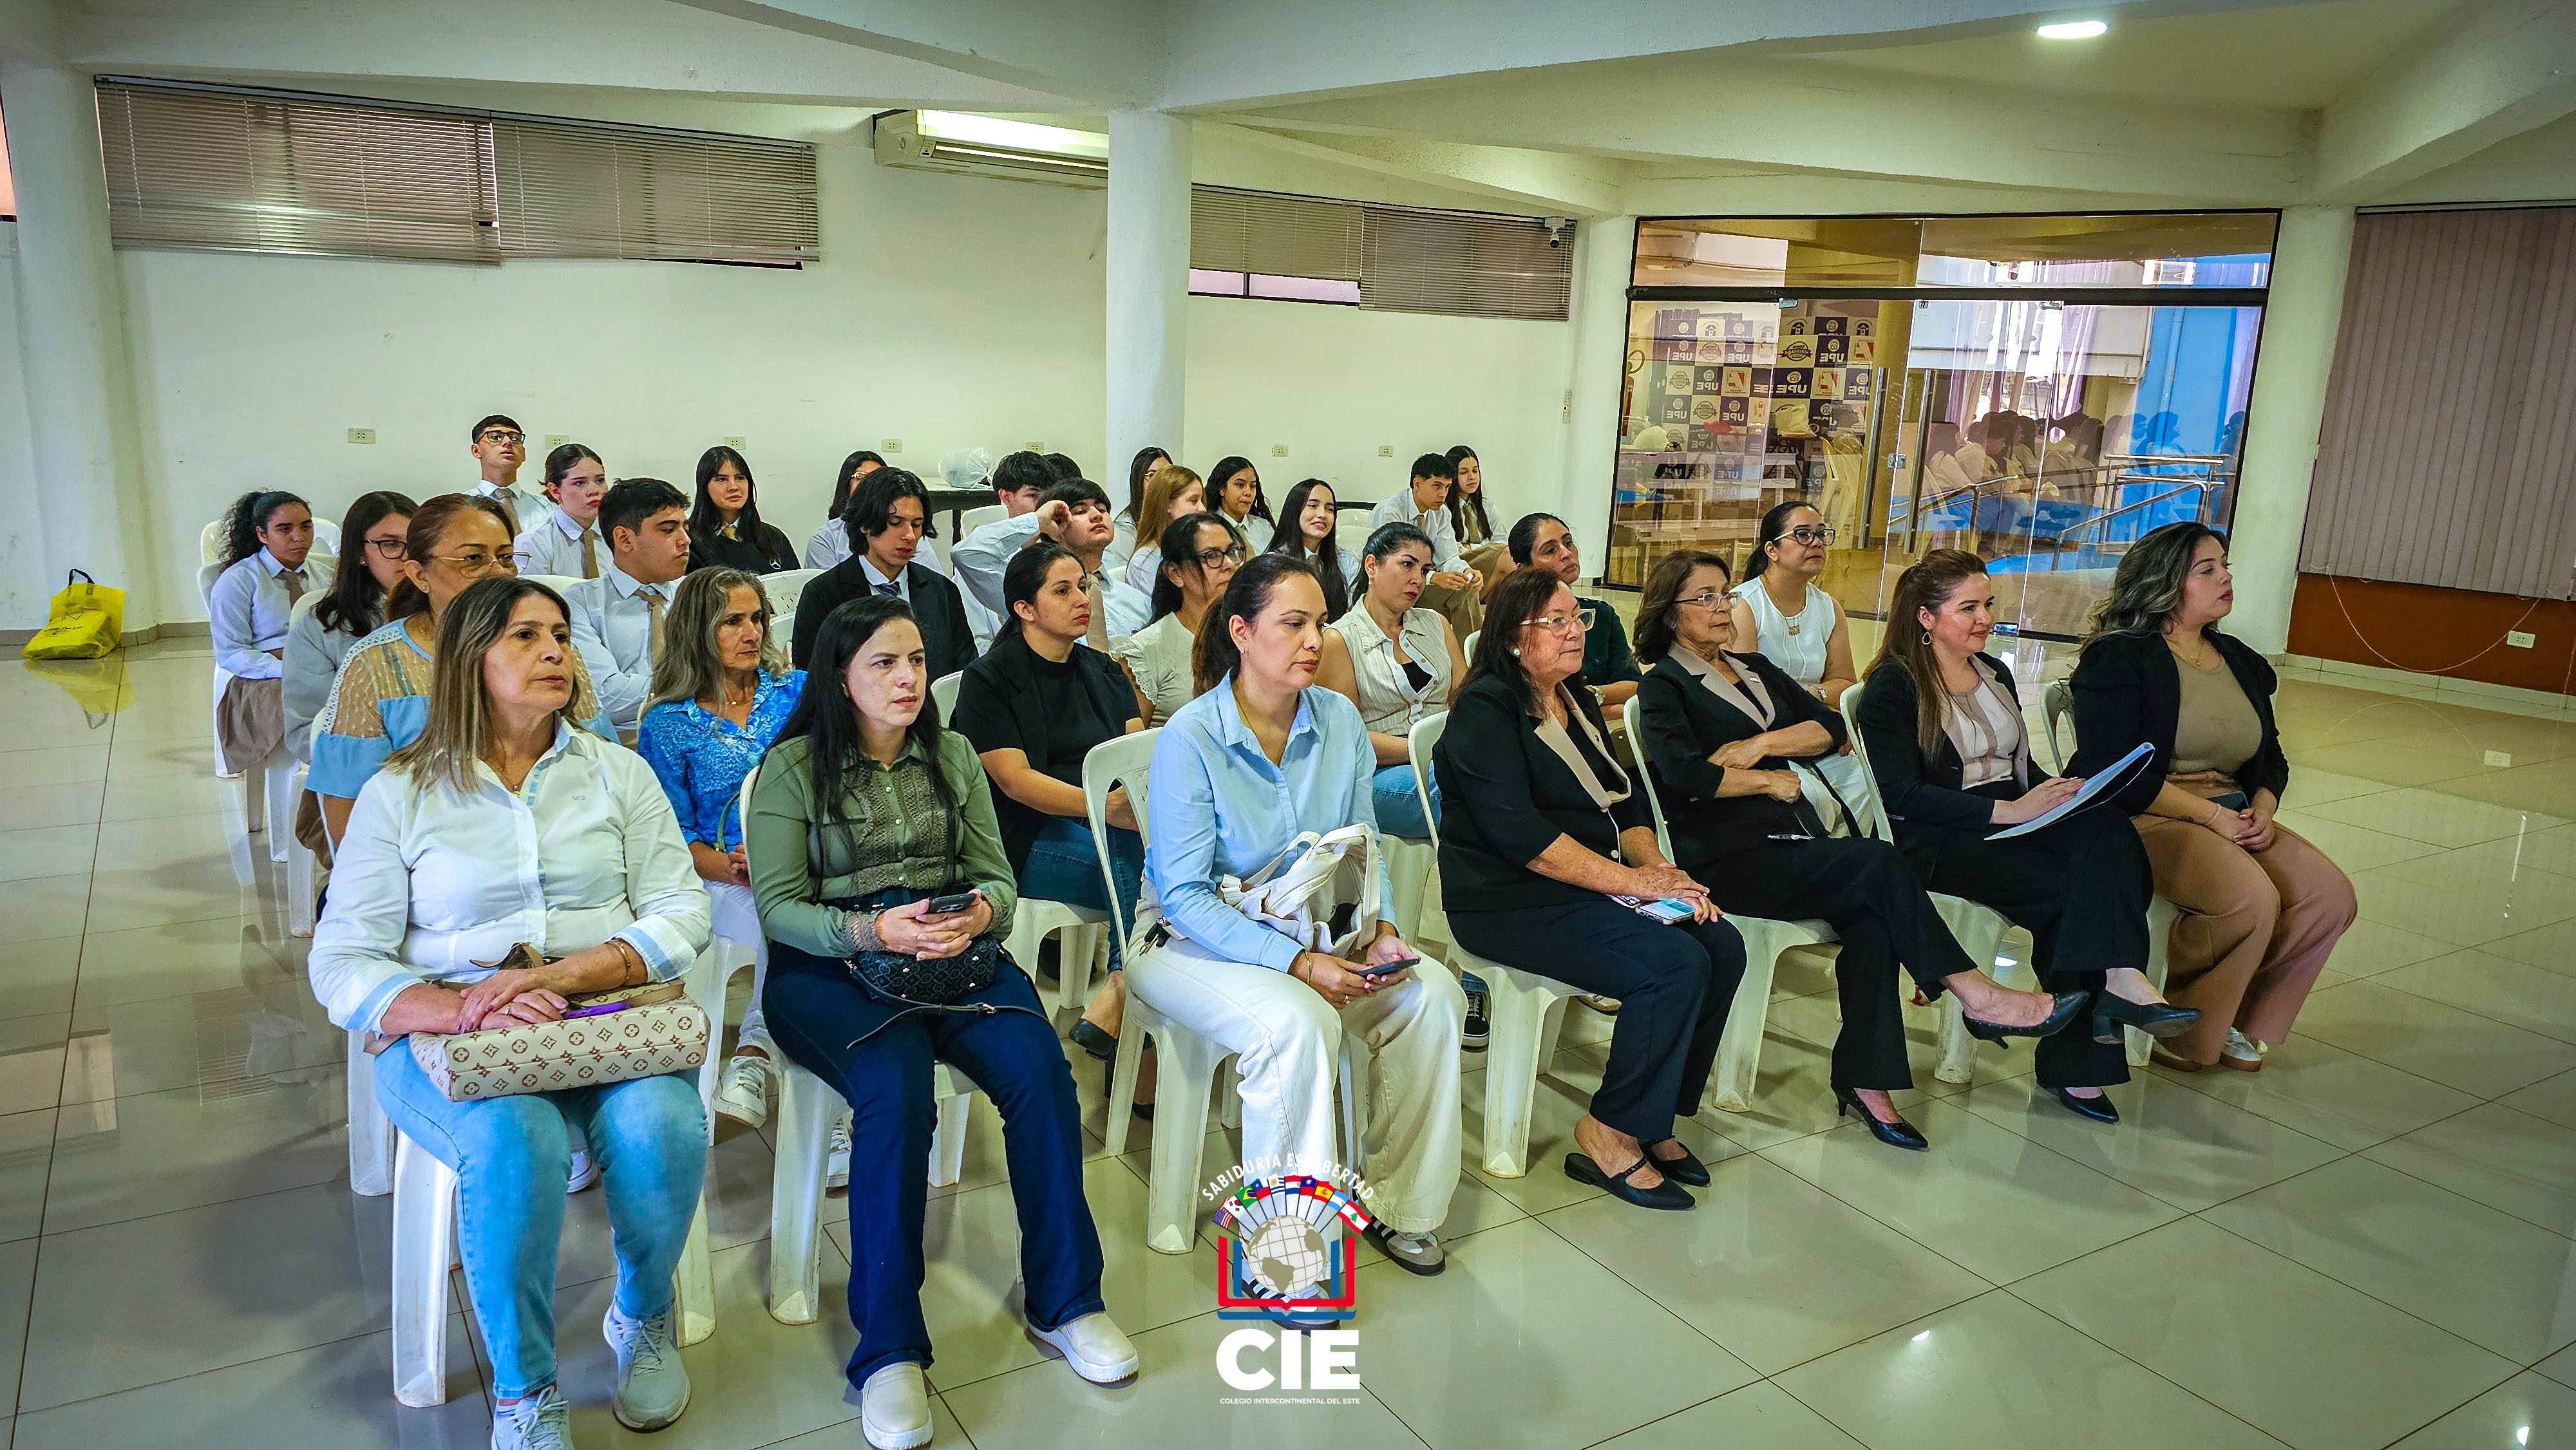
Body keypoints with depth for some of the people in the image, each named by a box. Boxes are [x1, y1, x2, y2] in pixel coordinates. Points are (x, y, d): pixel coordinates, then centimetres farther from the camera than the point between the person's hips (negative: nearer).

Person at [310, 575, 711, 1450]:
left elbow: (680, 913, 0)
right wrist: (461, 1008, -21)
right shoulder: (399, 795, 5)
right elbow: (341, 965, -1)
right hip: (448, 1040, -1)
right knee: (514, 1141, -34)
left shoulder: (616, 772, 9)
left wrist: (559, 975, -17)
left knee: (663, 1129, -29)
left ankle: (645, 1319, 3)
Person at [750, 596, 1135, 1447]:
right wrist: (874, 931, -21)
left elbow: (997, 876, 12)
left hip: (955, 955, 3)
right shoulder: (793, 768, 1)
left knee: (1039, 1069, -25)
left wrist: (980, 914, -13)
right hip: (828, 969, -3)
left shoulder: (953, 756, 14)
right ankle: (888, 1348, -20)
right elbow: (778, 906, -5)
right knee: (898, 1092, -33)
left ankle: (1063, 1299, -8)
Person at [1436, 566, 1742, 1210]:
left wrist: (1661, 868, -3)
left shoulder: (1577, 702, 17)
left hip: (1591, 887, 9)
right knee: (1677, 964, -23)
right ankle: (1609, 1134, -8)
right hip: (1509, 903, -8)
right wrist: (1632, 880, -19)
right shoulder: (1486, 710, -11)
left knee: (1723, 946, -9)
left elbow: (1626, 802, 17)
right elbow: (1519, 834, -21)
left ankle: (1656, 1116, 3)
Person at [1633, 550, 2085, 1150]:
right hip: (1728, 857, -6)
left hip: (1792, 840, 6)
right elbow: (1685, 774, -16)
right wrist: (1775, 781, -4)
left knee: (1871, 916, -25)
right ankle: (1978, 996, -17)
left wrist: (1761, 745, -6)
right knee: (1881, 865, -26)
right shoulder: (1664, 687, 3)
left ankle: (1865, 1079, -22)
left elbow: (1829, 728, 12)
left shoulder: (1754, 670, 24)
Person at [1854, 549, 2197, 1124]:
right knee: (2064, 888, -32)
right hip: (1937, 840, -6)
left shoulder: (1995, 674, 21)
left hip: (2012, 820, 6)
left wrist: (2057, 794, 0)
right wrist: (2007, 810, -21)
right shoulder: (1893, 686, -3)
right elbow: (1902, 794, -14)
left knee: (2107, 828, -27)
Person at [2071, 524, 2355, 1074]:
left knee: (2331, 896, -13)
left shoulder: (2239, 661, 18)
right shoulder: (2119, 658, -7)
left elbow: (2271, 760, 22)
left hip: (2233, 817, 8)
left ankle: (2239, 1021, 3)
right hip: (2148, 819, -8)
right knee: (2252, 900, -30)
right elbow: (2110, 772, -16)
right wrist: (2210, 815, -18)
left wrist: (2261, 812, -1)